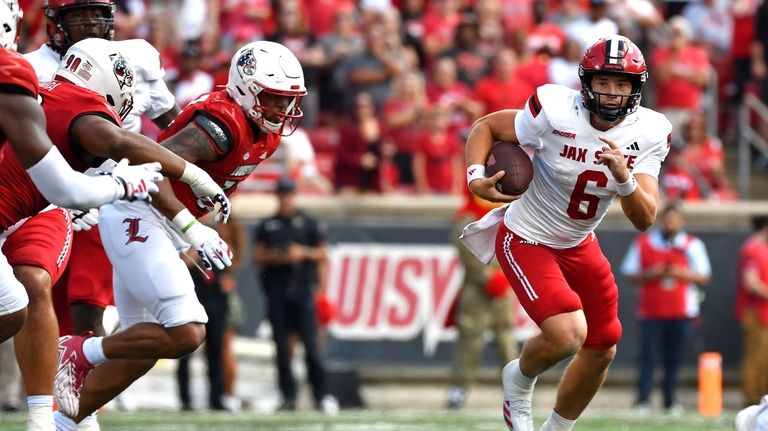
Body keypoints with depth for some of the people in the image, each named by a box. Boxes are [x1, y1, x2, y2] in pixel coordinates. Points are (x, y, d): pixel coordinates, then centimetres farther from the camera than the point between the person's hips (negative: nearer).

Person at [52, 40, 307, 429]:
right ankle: (80, 352, -4)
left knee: (141, 347, 12)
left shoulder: (266, 132, 9)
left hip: (160, 225, 10)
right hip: (135, 217, -10)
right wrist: (192, 230, -30)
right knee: (185, 334, -19)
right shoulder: (224, 125, -22)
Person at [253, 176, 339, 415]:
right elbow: (257, 256, 13)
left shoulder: (308, 223, 10)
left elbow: (322, 254, 9)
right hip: (276, 289, 2)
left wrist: (303, 253, -9)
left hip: (302, 289, -2)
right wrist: (274, 257, -6)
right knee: (281, 345, 0)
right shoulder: (267, 225, 15)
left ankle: (321, 395, -7)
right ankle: (288, 397, 2)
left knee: (310, 343, -9)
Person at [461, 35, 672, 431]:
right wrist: (476, 179, -27)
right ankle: (520, 378, 12)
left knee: (602, 350, 13)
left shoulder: (647, 135, -13)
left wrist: (624, 177, -35)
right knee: (568, 335, -23)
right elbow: (486, 127, -11)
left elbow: (644, 220, -17)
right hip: (527, 242, -6)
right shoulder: (555, 113, -26)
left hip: (579, 245, 6)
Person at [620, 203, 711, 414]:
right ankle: (642, 401, -10)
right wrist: (649, 274, -10)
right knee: (648, 357, -9)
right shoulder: (642, 243, 8)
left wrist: (682, 274, -11)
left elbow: (704, 277, 7)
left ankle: (671, 402, 5)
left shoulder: (693, 245, 9)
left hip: (681, 312, 1)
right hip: (651, 311, -1)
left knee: (674, 360, 0)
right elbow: (630, 274, 8)